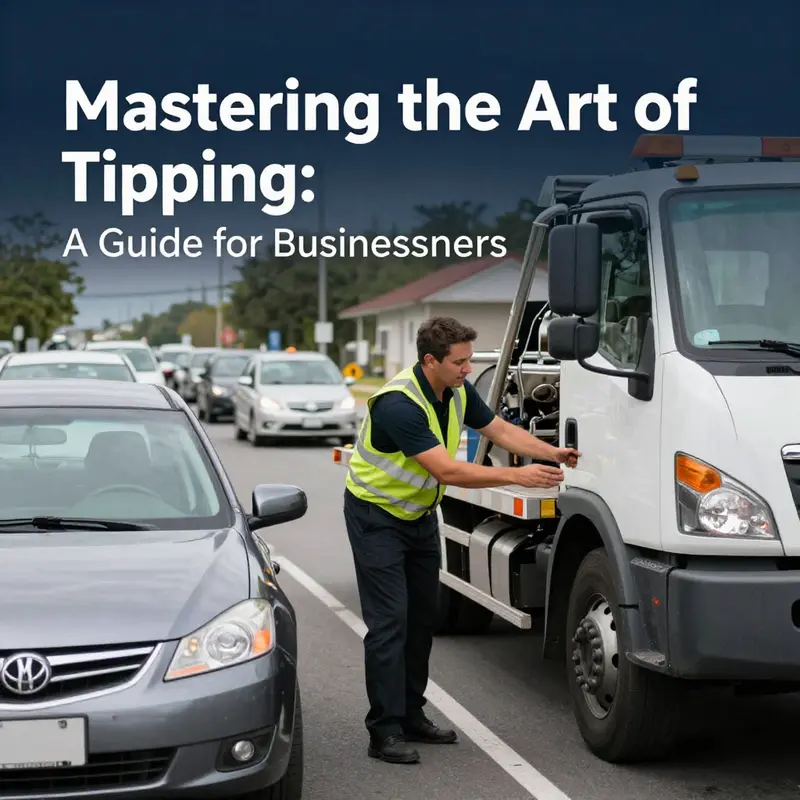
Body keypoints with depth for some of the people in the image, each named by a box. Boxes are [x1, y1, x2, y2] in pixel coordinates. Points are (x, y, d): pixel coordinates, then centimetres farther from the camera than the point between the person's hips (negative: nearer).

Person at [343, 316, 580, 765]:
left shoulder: (458, 391, -5)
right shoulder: (399, 404, -32)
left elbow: (501, 430, 6)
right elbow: (447, 471, -35)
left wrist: (552, 453, -9)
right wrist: (518, 477, -35)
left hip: (419, 512, 8)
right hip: (376, 514, -8)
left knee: (422, 618, 11)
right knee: (389, 621, -11)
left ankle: (412, 717, 21)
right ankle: (385, 732, -7)